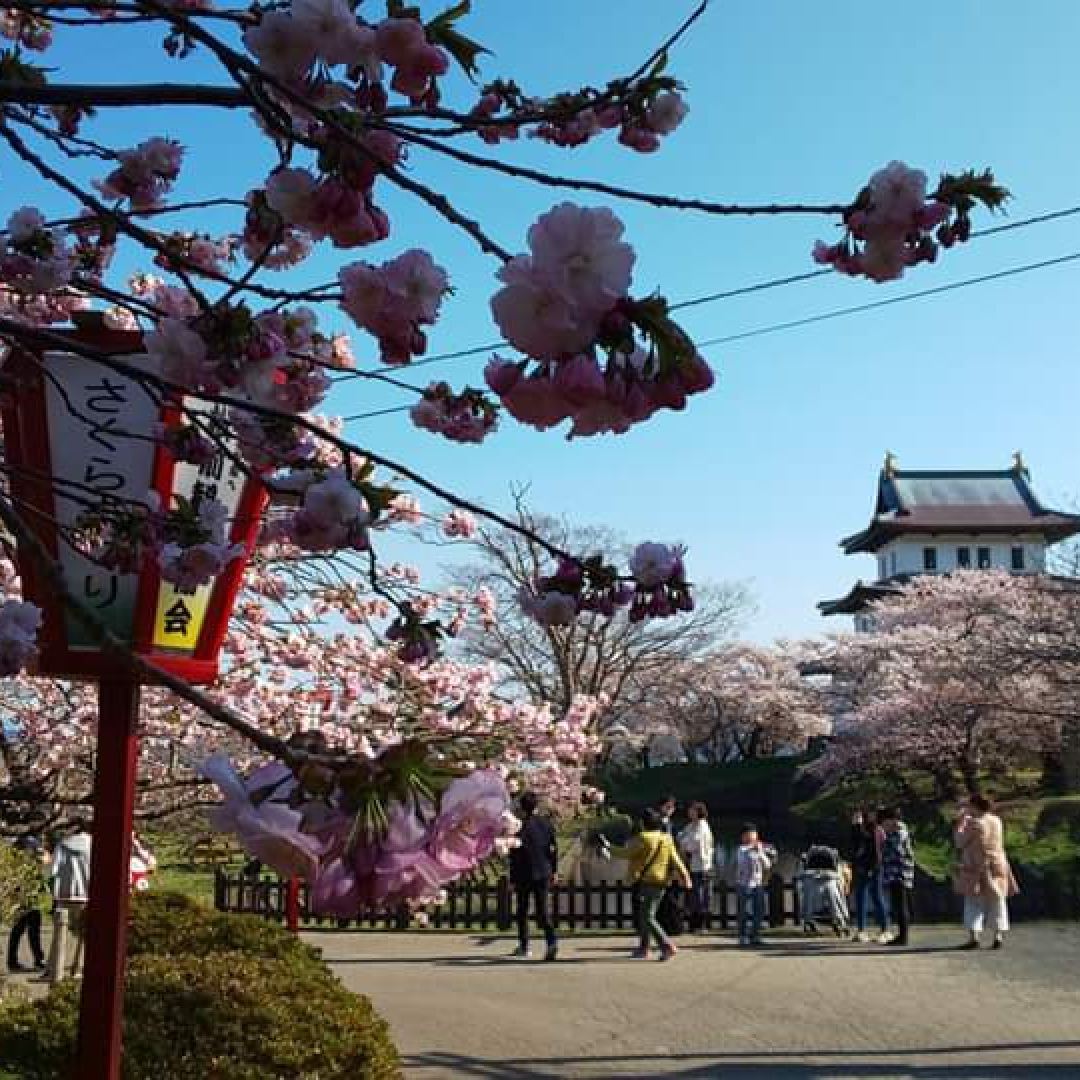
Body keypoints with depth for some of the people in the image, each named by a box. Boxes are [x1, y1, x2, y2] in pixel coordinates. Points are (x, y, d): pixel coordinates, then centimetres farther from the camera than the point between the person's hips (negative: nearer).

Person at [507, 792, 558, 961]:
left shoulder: (520, 827, -12)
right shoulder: (547, 824, 2)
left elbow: (515, 857, -11)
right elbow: (554, 850, 7)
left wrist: (512, 879, -5)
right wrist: (553, 871, 18)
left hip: (524, 875, -3)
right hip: (543, 874, 3)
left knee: (522, 912, 14)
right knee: (542, 911, 4)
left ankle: (524, 946, 22)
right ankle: (551, 941, -18)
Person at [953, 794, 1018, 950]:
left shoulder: (974, 823, -14)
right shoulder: (996, 821, 6)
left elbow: (960, 842, -7)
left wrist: (960, 823, 2)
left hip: (977, 868, -5)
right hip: (997, 866, 5)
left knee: (973, 902, 0)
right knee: (996, 902, 11)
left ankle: (974, 937, -8)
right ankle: (998, 936, 7)